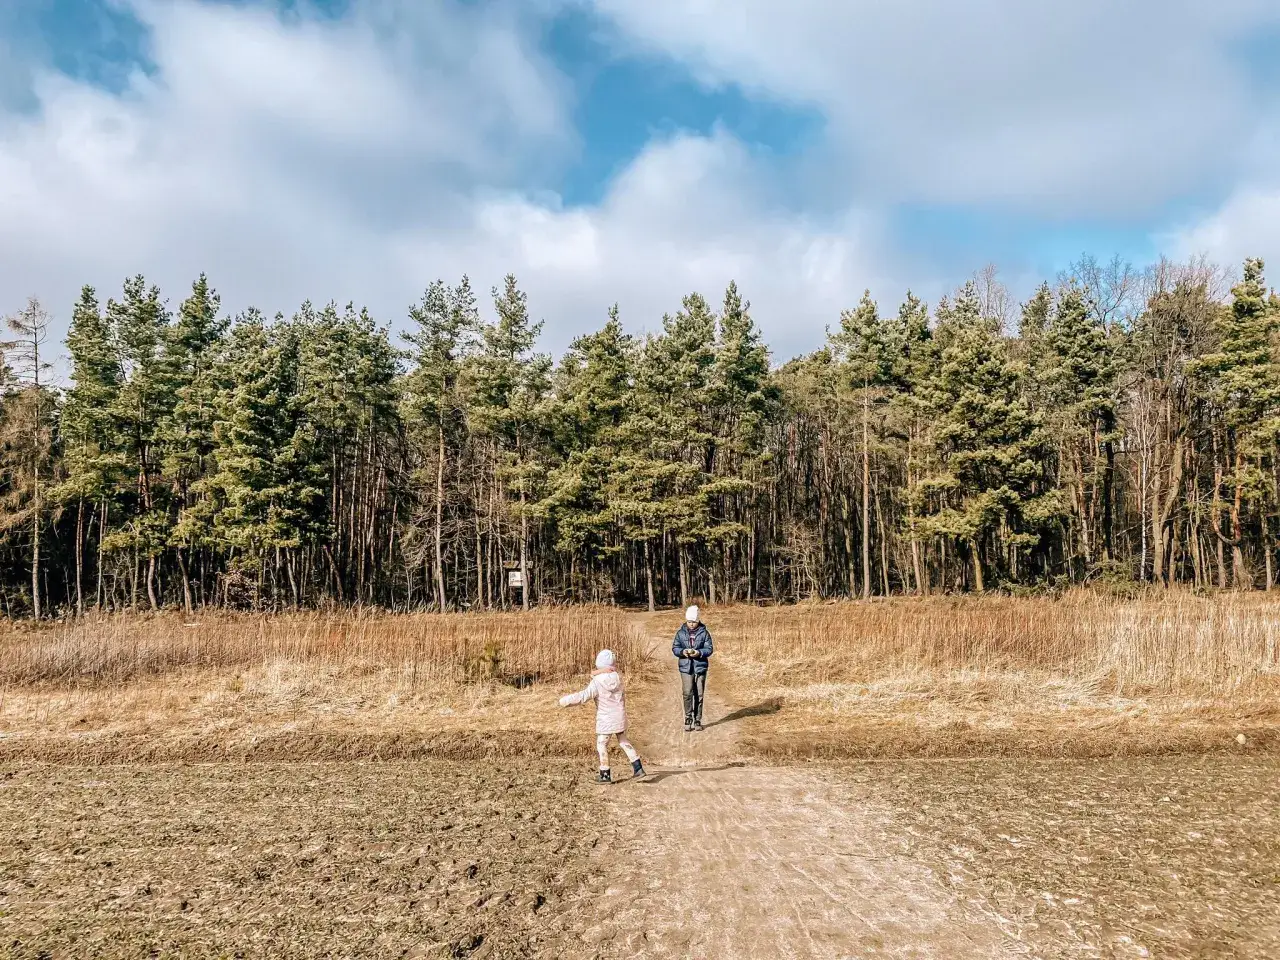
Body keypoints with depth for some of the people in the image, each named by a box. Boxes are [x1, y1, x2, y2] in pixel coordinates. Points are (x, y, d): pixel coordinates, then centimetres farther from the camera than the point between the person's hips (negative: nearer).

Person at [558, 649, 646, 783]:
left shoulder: (597, 682, -19)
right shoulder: (617, 678, -4)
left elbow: (584, 696, -26)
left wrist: (566, 700, -21)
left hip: (605, 719, -5)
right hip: (620, 717, 6)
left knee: (601, 745, 7)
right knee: (624, 742, 20)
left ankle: (605, 775, 9)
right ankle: (638, 768, 17)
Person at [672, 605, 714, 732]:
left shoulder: (704, 633, -1)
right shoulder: (681, 633, 3)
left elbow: (710, 649, -2)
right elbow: (674, 647, 5)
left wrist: (699, 652, -20)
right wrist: (682, 652, -15)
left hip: (700, 667, 0)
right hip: (686, 667, 0)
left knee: (699, 695, 5)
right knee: (687, 693, -10)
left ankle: (697, 720, 16)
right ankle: (688, 718, 4)